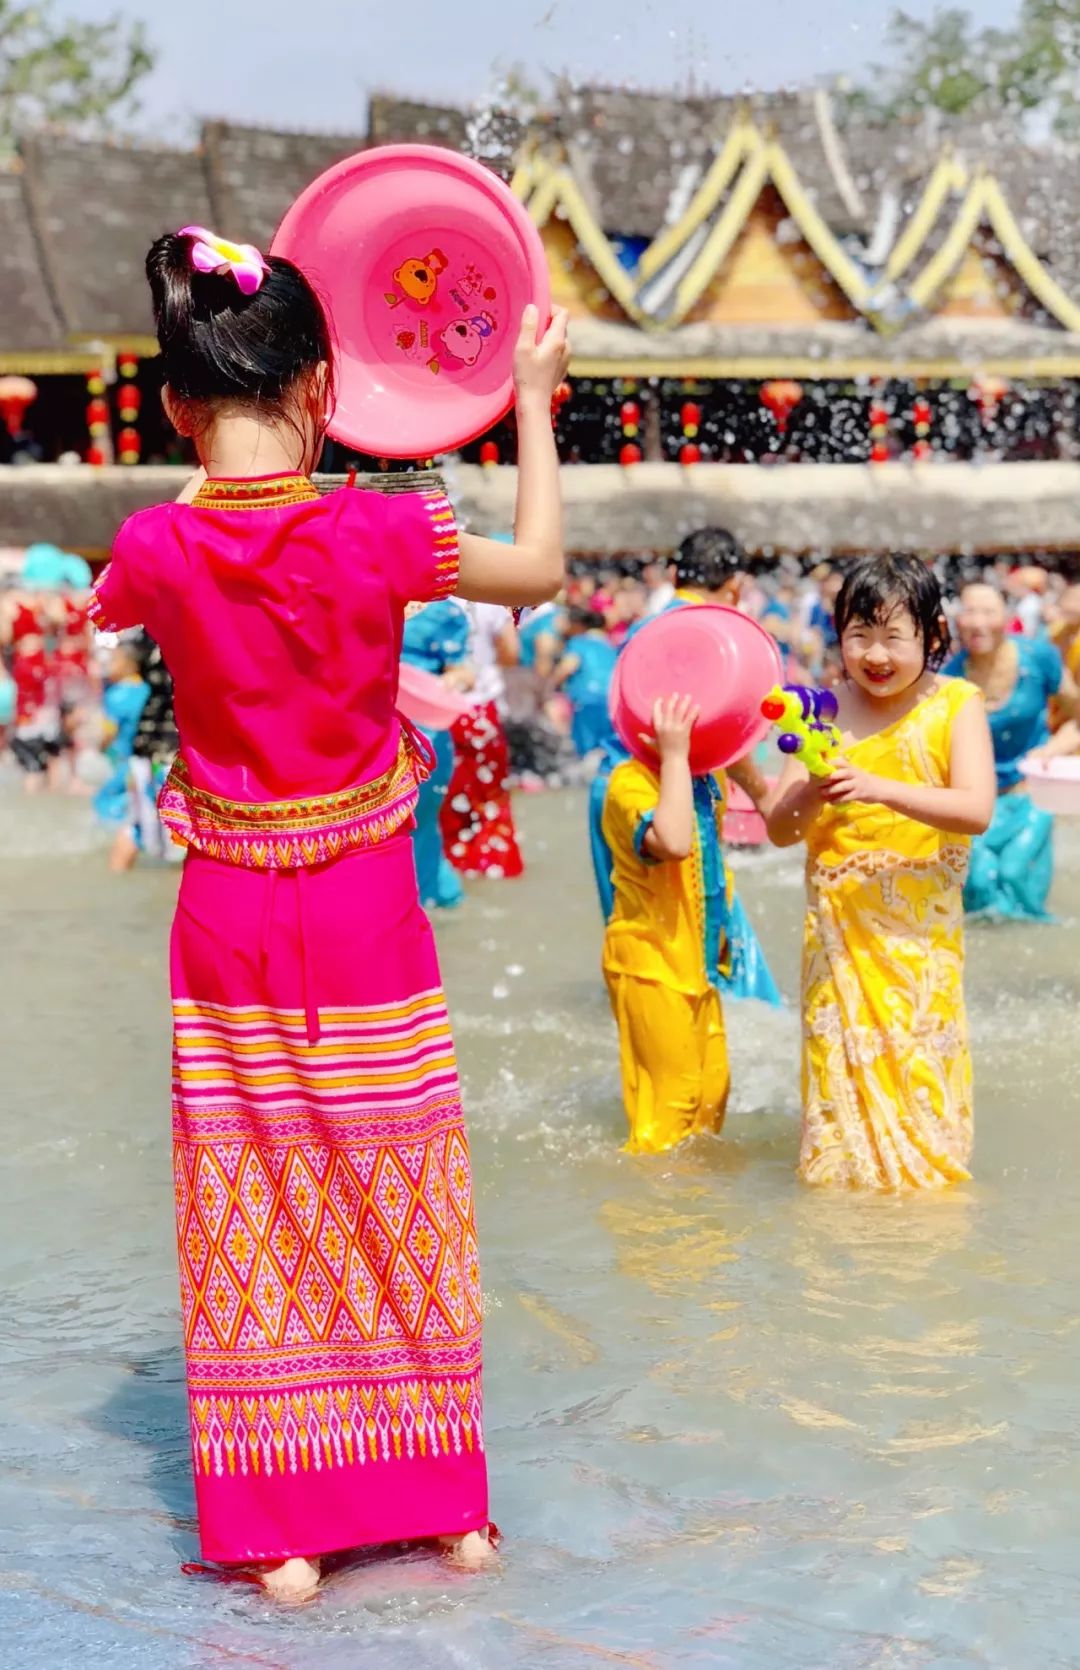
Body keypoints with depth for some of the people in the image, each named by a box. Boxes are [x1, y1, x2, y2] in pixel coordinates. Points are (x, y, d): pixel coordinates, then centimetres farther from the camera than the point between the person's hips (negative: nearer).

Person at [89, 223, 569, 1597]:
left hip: (231, 921, 1)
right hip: (366, 916, 0)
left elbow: (105, 610, 14)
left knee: (256, 1215, 9)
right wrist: (532, 398, 12)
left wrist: (217, 469, 16)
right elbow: (540, 568, 3)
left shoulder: (158, 549, -11)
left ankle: (281, 1531, 13)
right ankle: (443, 1496, 25)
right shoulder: (377, 536, -15)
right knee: (396, 1202, 13)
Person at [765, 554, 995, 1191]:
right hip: (839, 926, 2)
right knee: (840, 1061, 1)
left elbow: (977, 809, -16)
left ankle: (924, 1180, 13)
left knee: (920, 1063, -3)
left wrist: (881, 790, -27)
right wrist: (809, 794, -21)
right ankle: (841, 1175, 14)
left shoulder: (957, 705, -3)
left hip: (922, 932, -2)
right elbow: (779, 829, 1)